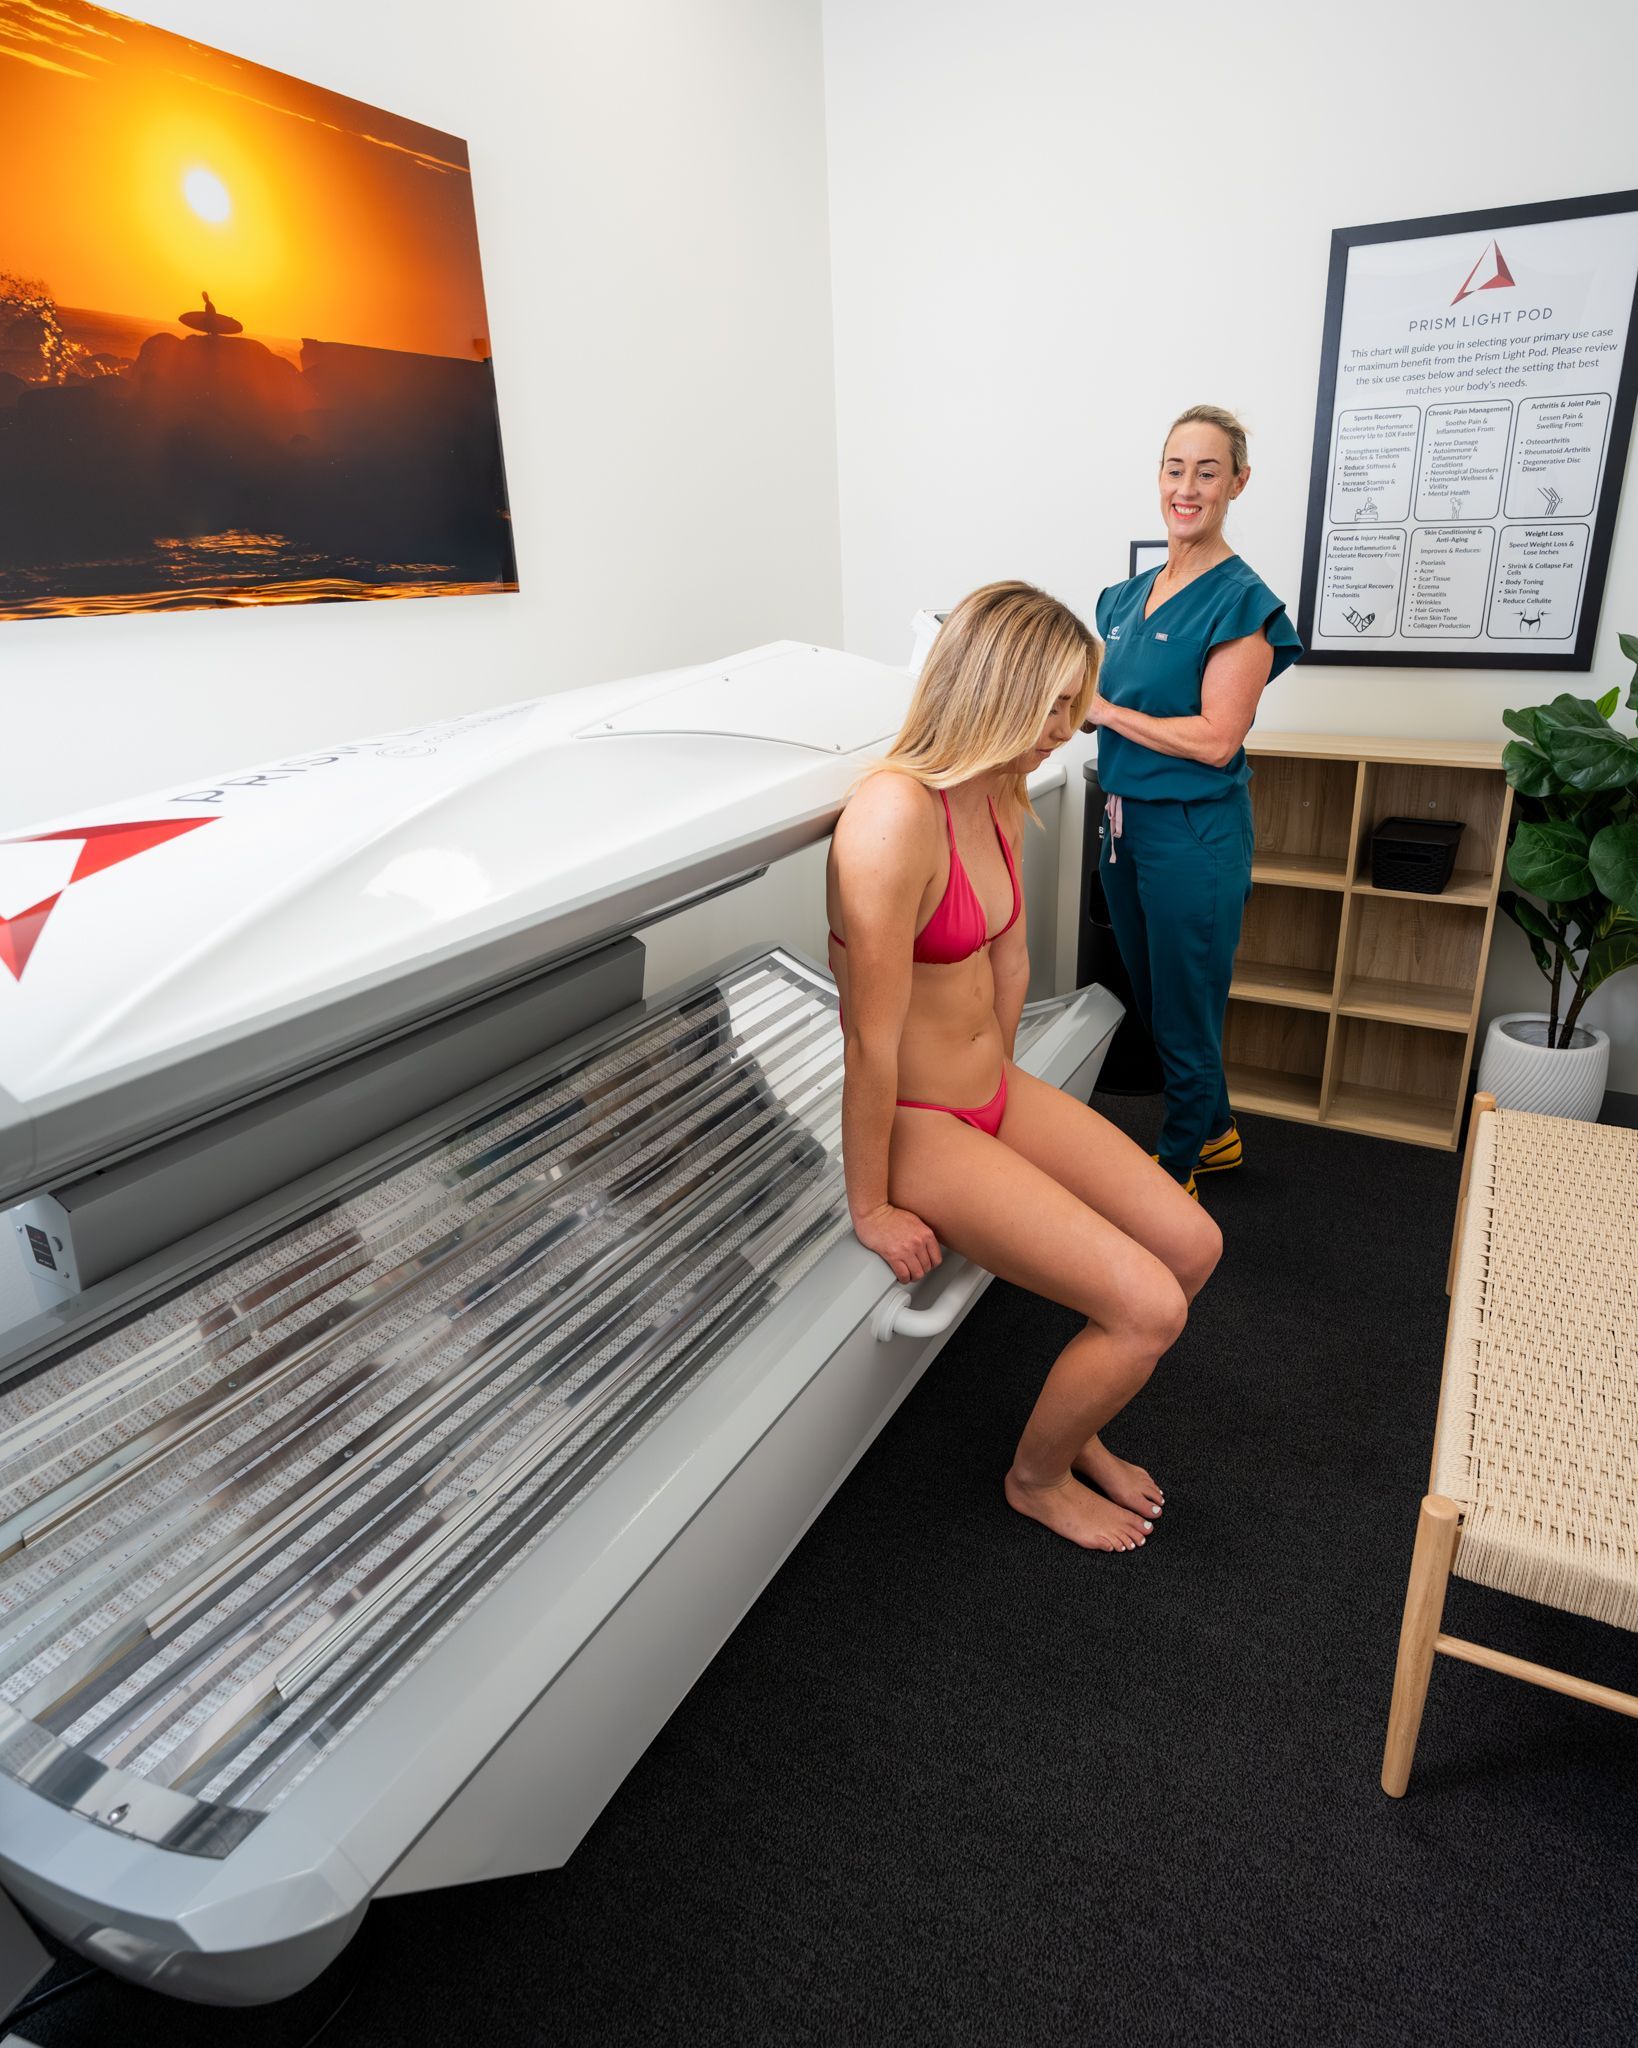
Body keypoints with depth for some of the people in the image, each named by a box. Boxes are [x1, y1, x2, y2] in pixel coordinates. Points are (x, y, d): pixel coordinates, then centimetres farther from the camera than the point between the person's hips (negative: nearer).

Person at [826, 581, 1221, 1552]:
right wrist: (871, 1207, -17)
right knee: (1148, 1308, -10)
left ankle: (1076, 1428, 31)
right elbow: (873, 1042, -25)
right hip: (918, 1124, -9)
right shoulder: (895, 816, -28)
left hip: (994, 1092, 9)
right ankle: (1037, 1478, 21)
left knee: (1192, 1245, 7)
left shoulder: (998, 795, 2)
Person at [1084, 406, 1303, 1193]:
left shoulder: (1240, 600, -13)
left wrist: (1103, 708, -16)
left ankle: (1177, 1169, 26)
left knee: (1184, 1012, 6)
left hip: (1194, 832, -8)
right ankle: (1216, 1132, 41)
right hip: (1126, 821, 8)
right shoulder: (1131, 594, 10)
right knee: (1153, 1000, 20)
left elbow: (1215, 738, -19)